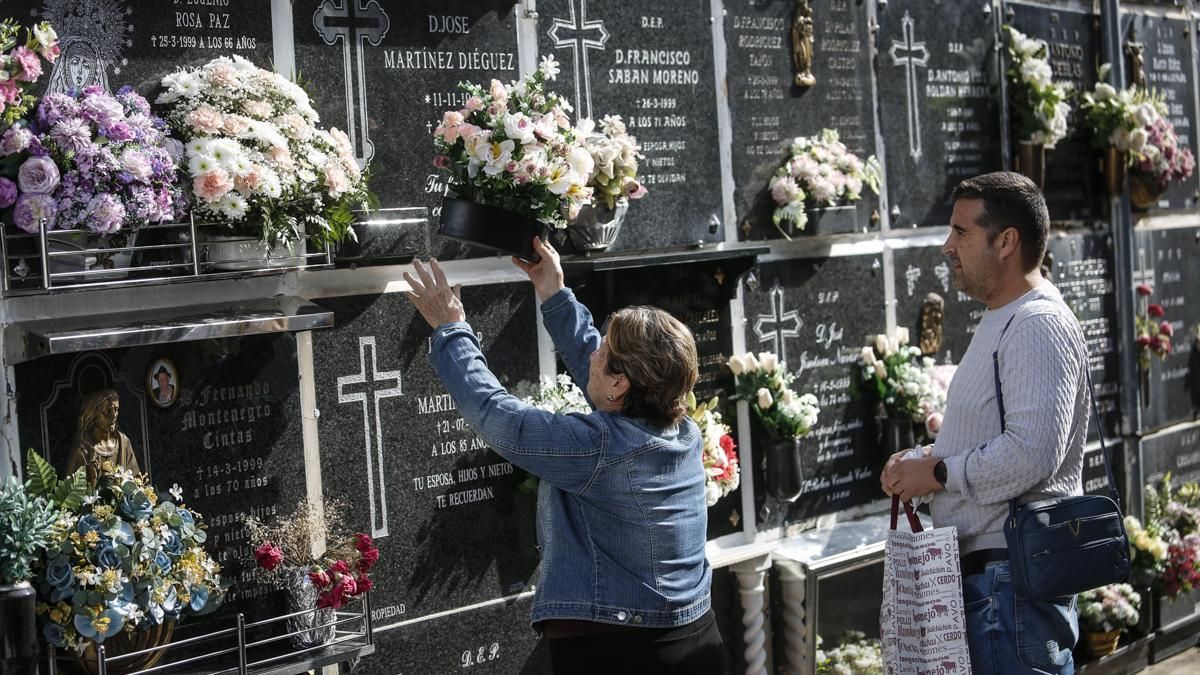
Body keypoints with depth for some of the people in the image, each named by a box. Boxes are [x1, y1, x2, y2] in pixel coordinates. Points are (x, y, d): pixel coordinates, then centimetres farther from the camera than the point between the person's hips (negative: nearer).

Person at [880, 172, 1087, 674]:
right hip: (984, 570, 10)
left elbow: (1032, 453, -27)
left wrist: (937, 474, -15)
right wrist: (924, 460, 8)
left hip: (1014, 575, -10)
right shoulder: (1000, 321, 18)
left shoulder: (1039, 326, -16)